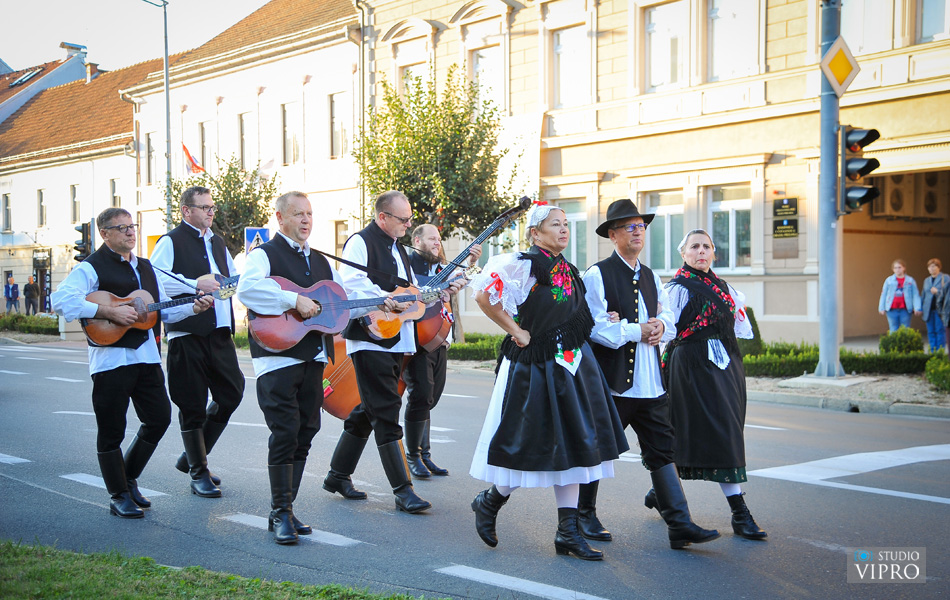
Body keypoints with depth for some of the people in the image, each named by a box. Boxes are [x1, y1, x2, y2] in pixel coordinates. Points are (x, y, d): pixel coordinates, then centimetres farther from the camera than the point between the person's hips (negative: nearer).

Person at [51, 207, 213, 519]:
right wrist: (110, 311, -24)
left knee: (159, 418, 8)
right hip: (111, 359, -7)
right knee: (112, 431, 1)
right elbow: (61, 300, -21)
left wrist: (193, 307, 4)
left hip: (147, 356, 7)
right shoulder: (91, 268, -6)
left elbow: (165, 309, 23)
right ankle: (119, 497, 14)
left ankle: (129, 478, 28)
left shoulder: (145, 268, 17)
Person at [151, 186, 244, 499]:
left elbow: (233, 280, 31)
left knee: (232, 393, 8)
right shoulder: (171, 242, -3)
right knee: (193, 405, 0)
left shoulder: (217, 243, 20)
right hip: (187, 333, -7)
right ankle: (198, 473, 10)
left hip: (219, 331, 7)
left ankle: (191, 456, 23)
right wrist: (195, 285, -19)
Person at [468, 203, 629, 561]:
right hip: (535, 365, -7)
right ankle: (489, 502, 23)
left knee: (570, 448, 5)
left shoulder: (568, 270, 14)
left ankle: (568, 532, 9)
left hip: (573, 365, 7)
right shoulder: (523, 264, -10)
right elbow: (483, 295, -18)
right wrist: (514, 331, -14)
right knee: (534, 446, -2)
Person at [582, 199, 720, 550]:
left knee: (663, 451, 1)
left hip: (651, 383, 6)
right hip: (612, 382, -6)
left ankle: (679, 525, 0)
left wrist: (659, 327, -8)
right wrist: (639, 330, -14)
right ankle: (584, 517, 23)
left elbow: (669, 322, 15)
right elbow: (596, 328, -15)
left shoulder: (651, 278, 17)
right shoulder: (597, 276, -6)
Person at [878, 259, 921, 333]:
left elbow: (915, 295, 1)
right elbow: (883, 294, 9)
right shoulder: (889, 280, 7)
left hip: (905, 310, 0)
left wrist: (917, 308, -9)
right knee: (893, 331, 2)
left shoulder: (910, 280, 5)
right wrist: (882, 308, 4)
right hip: (892, 310, 0)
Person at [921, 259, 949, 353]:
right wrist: (920, 308, 15)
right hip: (929, 310, 5)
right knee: (931, 331, 4)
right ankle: (933, 351, 9)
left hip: (939, 309, -5)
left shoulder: (946, 278, 2)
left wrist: (937, 292, -21)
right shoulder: (927, 280, 18)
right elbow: (923, 295, 21)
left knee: (940, 330, -5)